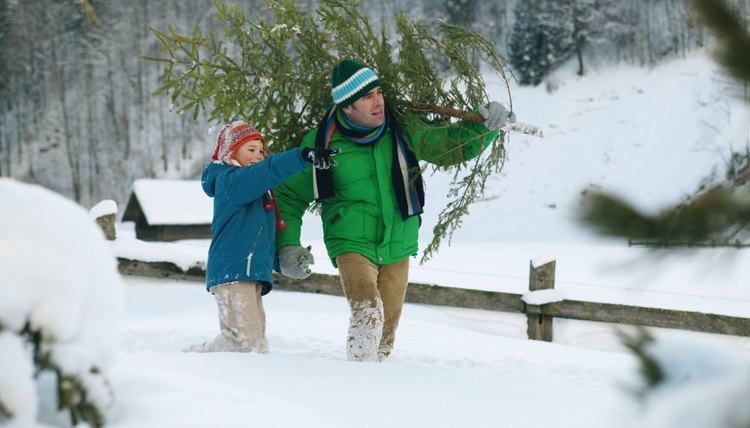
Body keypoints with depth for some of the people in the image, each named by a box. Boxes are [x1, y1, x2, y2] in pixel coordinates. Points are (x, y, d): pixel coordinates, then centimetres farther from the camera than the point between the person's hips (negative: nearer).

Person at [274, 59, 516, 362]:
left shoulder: (401, 130, -3)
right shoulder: (323, 143, -8)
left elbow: (452, 146, 7)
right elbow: (289, 195, 5)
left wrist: (485, 125, -11)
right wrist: (288, 245, -4)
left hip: (397, 247, 3)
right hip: (353, 245, -3)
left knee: (386, 330, 7)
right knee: (367, 314, -26)